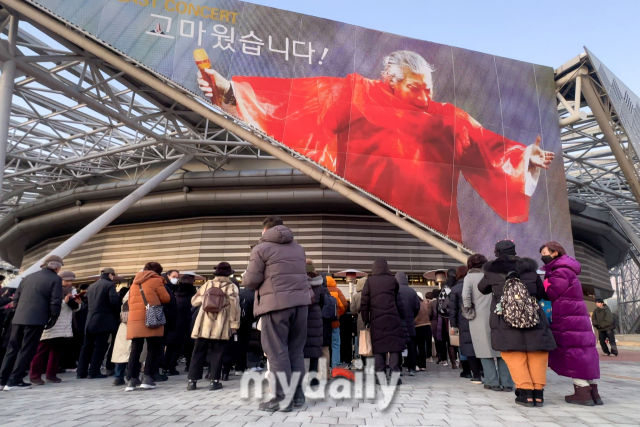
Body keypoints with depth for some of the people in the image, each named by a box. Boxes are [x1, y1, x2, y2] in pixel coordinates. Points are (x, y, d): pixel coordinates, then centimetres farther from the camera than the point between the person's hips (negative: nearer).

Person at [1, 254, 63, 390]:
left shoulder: (28, 277, 17)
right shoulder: (55, 279, -3)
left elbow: (15, 298, 19)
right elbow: (55, 302, -10)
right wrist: (53, 318, 0)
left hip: (18, 318, 6)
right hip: (36, 319, -6)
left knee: (13, 349, 14)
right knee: (27, 350, 1)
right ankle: (14, 381, 1)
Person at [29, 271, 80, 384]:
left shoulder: (73, 291, 11)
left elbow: (75, 308, 16)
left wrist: (77, 303, -5)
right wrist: (64, 301, -24)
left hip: (65, 327, 6)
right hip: (51, 326, -6)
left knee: (57, 350, 9)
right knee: (42, 350, -2)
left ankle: (51, 374, 16)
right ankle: (35, 375, 5)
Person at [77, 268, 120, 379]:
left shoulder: (91, 286, 19)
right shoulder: (110, 284, -4)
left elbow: (87, 303, 18)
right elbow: (114, 301, -14)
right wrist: (117, 314, -1)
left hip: (91, 319, 7)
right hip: (104, 320, -7)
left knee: (87, 346, 10)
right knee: (100, 346, -4)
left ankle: (81, 371, 11)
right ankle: (94, 371, -4)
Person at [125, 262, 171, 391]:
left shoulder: (134, 283, 21)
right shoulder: (156, 280, 3)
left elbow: (130, 302, 23)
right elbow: (166, 299, 2)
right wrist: (157, 300, 22)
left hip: (134, 320, 5)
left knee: (135, 349, 6)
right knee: (153, 349, 2)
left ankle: (133, 379, 0)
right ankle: (147, 377, -4)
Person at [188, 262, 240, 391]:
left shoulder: (207, 284, 9)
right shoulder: (232, 287, 0)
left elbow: (194, 301, 14)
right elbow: (234, 307, -7)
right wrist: (234, 324, -3)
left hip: (204, 325, 3)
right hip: (221, 327, -2)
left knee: (198, 352, 9)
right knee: (217, 353, 5)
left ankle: (192, 380, 10)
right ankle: (214, 381, 5)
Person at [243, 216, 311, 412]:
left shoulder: (261, 248, -1)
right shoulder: (298, 248, 18)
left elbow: (250, 280, -3)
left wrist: (264, 282, 17)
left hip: (276, 303, -6)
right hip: (300, 302, 6)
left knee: (277, 352, 1)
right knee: (296, 350, 12)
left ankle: (282, 399, 3)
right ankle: (297, 395, 18)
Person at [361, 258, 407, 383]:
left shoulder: (369, 281, 2)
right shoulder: (393, 280, 3)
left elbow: (364, 302, 1)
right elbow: (398, 301, 6)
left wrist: (366, 320, 6)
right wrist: (402, 316, 13)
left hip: (376, 320, 0)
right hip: (392, 318, 0)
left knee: (378, 346, 4)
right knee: (394, 346, 3)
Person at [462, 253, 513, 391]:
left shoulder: (469, 277, 0)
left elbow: (466, 295, -14)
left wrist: (468, 309, -1)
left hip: (480, 318, -3)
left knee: (485, 350, 4)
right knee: (501, 349, 9)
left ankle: (492, 382, 4)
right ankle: (506, 383, 9)